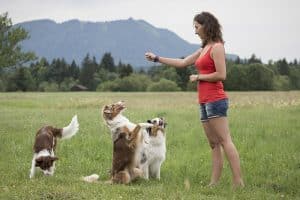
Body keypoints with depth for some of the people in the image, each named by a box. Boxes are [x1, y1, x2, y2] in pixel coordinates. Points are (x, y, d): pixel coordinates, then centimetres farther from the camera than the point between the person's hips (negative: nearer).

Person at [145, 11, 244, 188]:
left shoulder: (217, 47, -8)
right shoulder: (204, 49, 19)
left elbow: (221, 75, -16)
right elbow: (183, 63, 26)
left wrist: (198, 77, -7)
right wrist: (157, 58, 26)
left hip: (215, 100, -9)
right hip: (205, 102, 9)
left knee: (225, 141, -13)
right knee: (214, 144, 6)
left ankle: (238, 183, -16)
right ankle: (214, 183, 5)